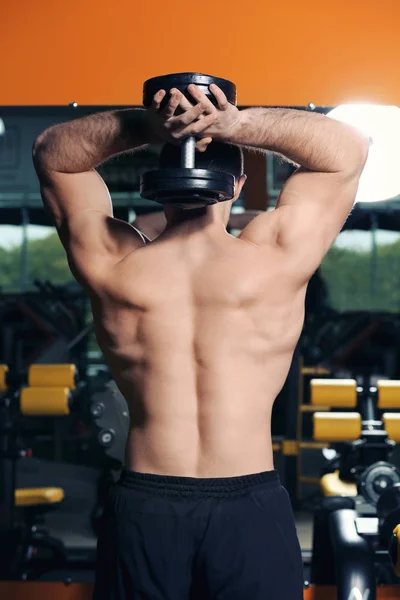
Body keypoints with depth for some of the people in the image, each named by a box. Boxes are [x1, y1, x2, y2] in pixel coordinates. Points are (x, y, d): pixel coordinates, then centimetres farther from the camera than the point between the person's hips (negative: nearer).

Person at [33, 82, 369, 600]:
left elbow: (52, 153, 11)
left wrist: (145, 128, -7)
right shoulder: (275, 257, -9)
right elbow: (349, 149, 4)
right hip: (251, 506, -1)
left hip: (142, 507, 2)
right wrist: (239, 125, -10)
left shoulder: (112, 265, -4)